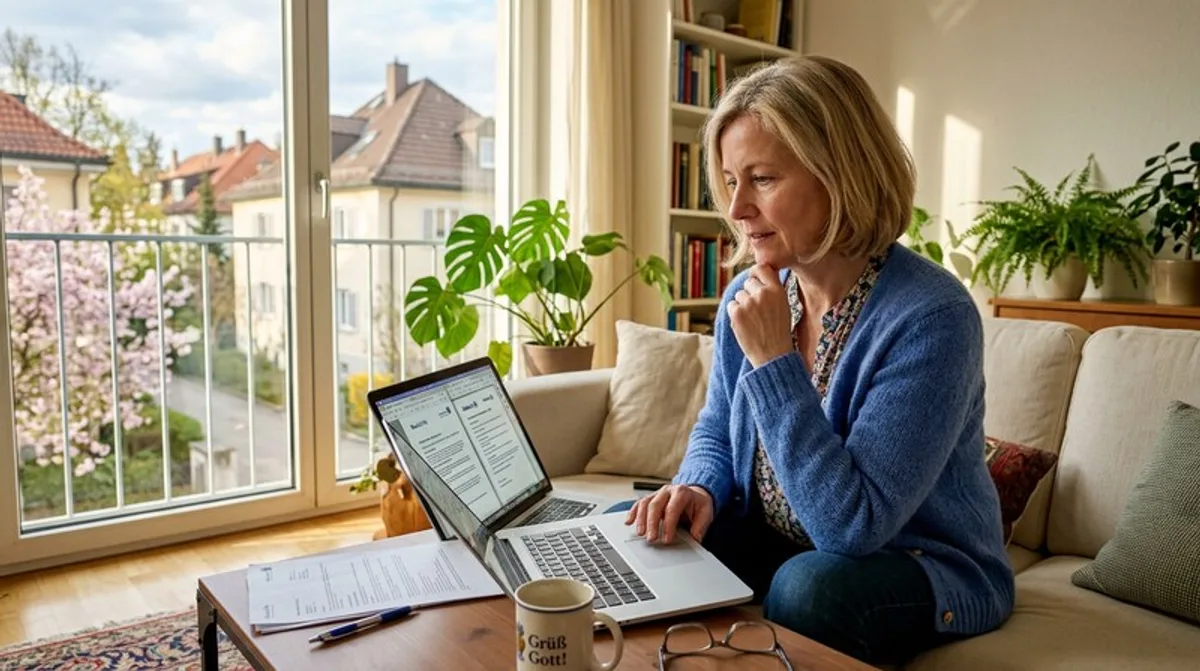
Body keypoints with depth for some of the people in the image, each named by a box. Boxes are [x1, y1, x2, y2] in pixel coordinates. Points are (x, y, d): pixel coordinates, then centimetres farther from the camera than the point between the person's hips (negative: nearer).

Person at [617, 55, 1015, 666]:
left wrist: (773, 360, -31)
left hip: (925, 567, -5)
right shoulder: (750, 296, -6)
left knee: (807, 587, -34)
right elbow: (715, 432, 9)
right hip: (779, 544, 6)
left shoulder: (931, 316, -27)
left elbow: (852, 527, -30)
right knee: (625, 527, -7)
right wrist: (699, 489, -14)